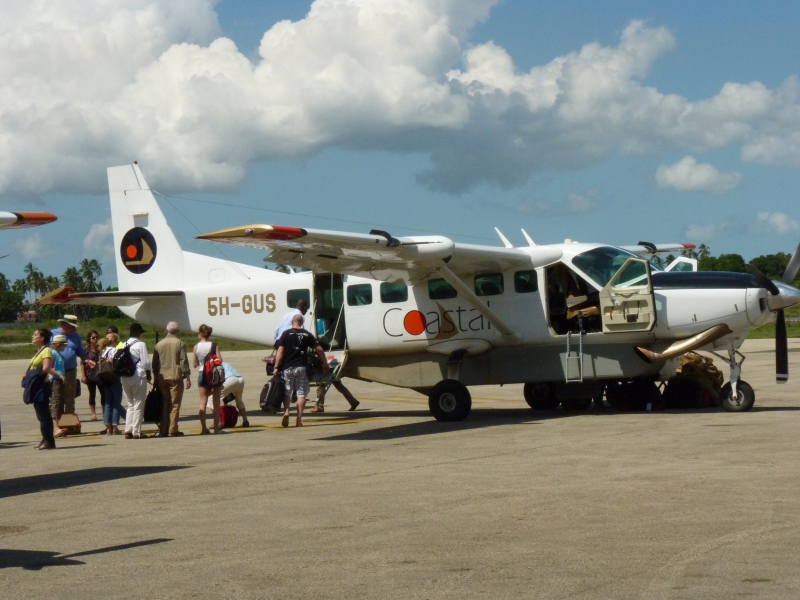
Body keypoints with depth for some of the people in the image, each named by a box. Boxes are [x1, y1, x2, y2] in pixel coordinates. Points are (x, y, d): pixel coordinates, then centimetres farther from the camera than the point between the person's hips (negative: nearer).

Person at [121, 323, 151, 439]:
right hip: (138, 376, -6)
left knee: (130, 404, 15)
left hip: (125, 377, 6)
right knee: (138, 405, 0)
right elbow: (145, 362, -12)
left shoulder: (124, 345, 9)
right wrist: (148, 375, 4)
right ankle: (136, 432, -2)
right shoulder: (140, 344, -9)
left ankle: (128, 431, 11)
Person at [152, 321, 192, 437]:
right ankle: (173, 430, -7)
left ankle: (164, 431, 8)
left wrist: (156, 378, 17)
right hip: (175, 377, -4)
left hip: (162, 378, 4)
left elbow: (154, 363, 11)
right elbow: (184, 361, -8)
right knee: (175, 404, -2)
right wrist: (188, 377, -4)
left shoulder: (159, 344, 9)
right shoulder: (180, 343, -3)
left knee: (164, 405, 10)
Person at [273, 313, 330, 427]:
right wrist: (325, 363, 20)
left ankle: (286, 411, -17)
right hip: (302, 367, 1)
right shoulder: (307, 335, 9)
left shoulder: (286, 334, 1)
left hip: (288, 367, -1)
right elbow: (319, 349, 9)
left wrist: (276, 367, -4)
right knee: (301, 393, 4)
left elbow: (280, 351, -6)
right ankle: (299, 420, -1)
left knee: (286, 392, 8)